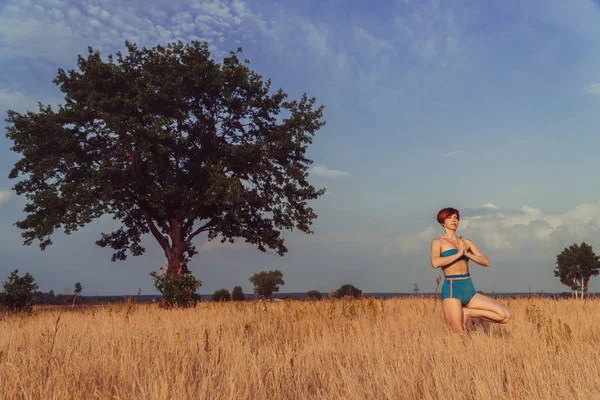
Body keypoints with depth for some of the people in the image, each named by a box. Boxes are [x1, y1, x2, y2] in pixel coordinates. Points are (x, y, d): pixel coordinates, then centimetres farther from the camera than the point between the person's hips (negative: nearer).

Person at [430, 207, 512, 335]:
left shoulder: (467, 242, 17)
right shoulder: (438, 242, 5)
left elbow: (486, 262, 5)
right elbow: (435, 263, -16)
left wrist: (467, 253, -8)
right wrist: (458, 254, -11)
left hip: (469, 290, 5)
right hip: (452, 289, -5)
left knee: (505, 315, -5)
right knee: (457, 335, -11)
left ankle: (467, 313, 5)